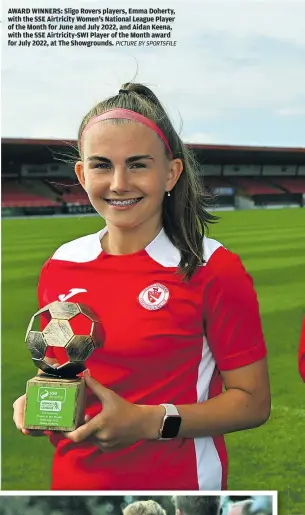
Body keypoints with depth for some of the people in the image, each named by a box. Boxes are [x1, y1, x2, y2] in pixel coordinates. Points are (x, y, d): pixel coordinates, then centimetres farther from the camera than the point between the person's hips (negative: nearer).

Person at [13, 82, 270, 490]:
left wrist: (149, 422, -24)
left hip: (175, 482, -4)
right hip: (73, 479, 4)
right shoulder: (59, 268, -4)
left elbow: (253, 402, -14)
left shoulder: (213, 269, -16)